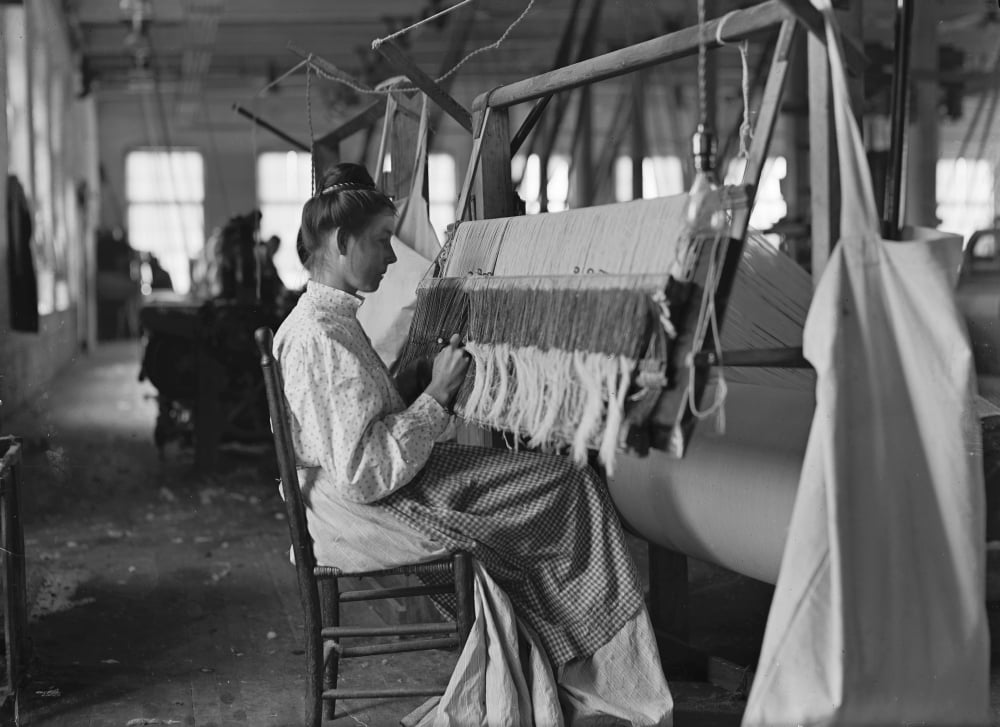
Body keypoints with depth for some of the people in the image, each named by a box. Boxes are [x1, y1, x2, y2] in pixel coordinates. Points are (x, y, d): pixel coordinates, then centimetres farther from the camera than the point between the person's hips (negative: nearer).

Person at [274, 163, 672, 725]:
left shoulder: (330, 318, 12)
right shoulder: (322, 336, -21)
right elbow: (365, 474, -26)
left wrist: (422, 377, 4)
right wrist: (437, 394, -18)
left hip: (370, 496, 11)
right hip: (364, 517, -11)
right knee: (572, 489, -8)